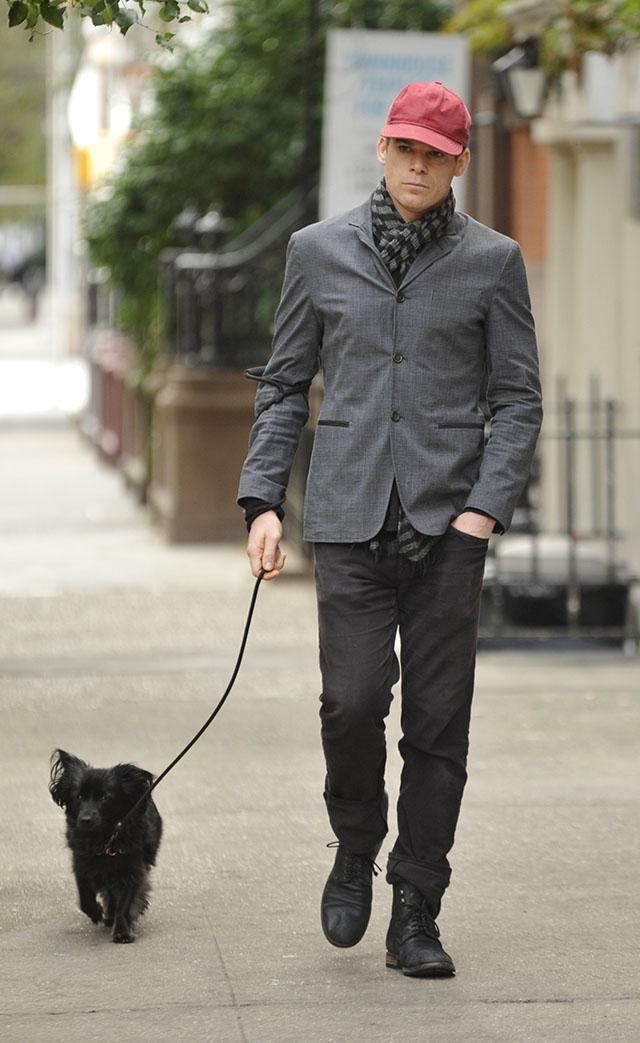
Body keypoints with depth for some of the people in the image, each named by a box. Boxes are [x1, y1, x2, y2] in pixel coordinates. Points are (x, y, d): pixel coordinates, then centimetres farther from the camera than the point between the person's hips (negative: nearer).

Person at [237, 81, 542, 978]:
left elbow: (517, 398, 5)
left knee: (439, 724, -1)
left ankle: (416, 918, 8)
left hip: (447, 523, 0)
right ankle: (355, 853, 16)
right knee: (352, 700, -12)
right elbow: (284, 386, 14)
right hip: (349, 519, 0)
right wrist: (263, 501, 3)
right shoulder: (319, 251, 10)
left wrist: (486, 507, -8)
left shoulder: (492, 261, 6)